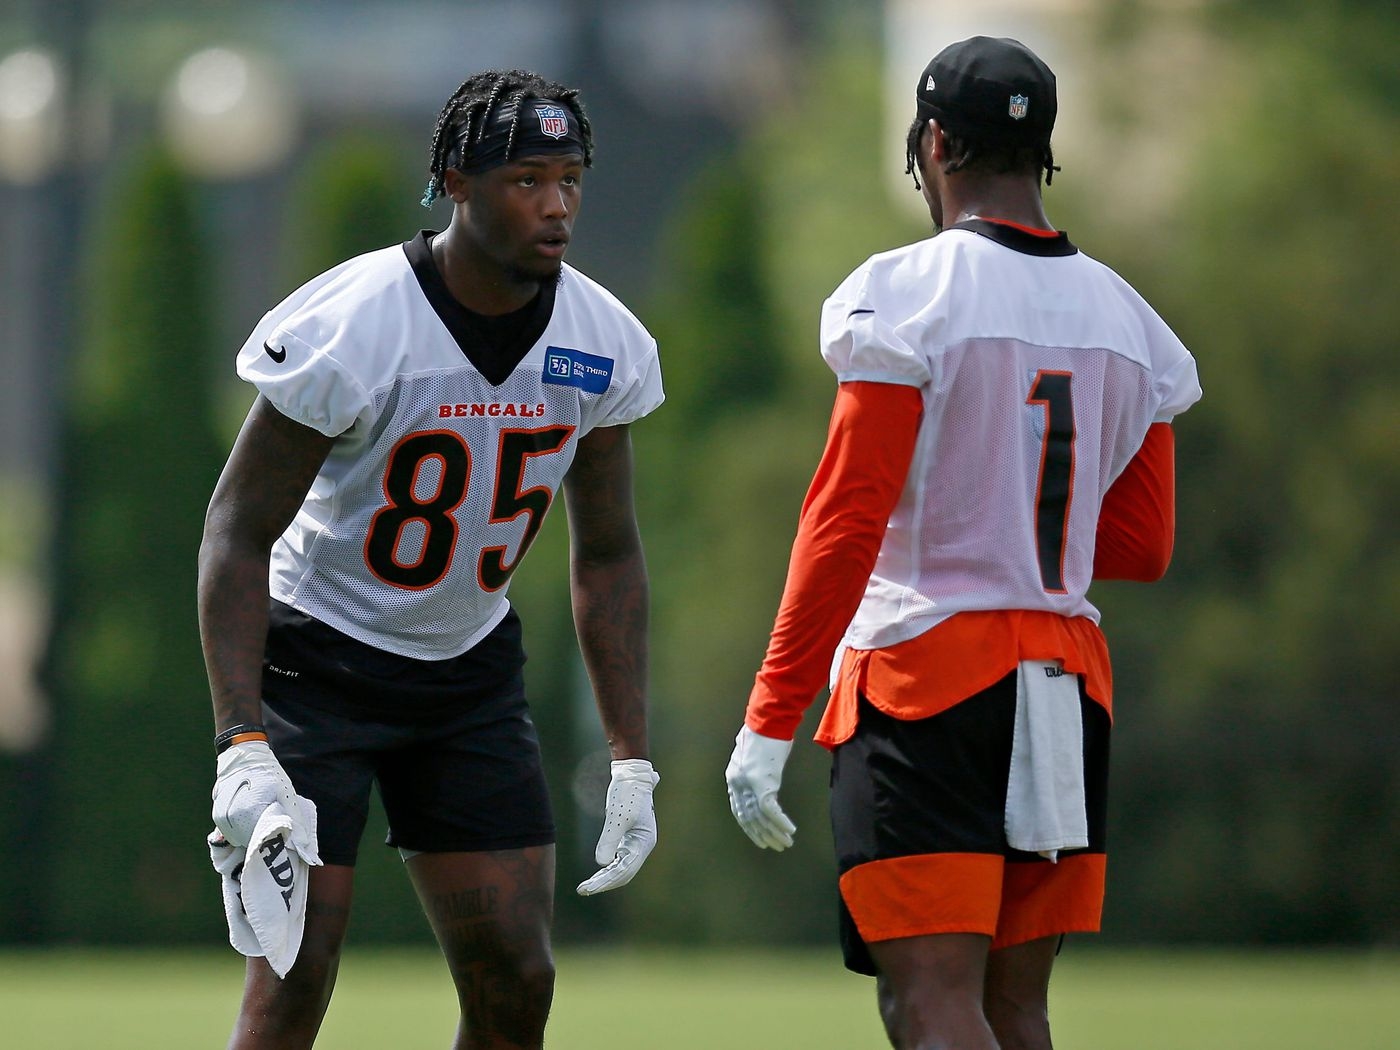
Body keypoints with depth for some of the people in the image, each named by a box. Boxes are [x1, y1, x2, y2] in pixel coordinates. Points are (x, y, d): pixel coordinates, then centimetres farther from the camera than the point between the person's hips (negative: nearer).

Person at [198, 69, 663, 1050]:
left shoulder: (604, 348, -7)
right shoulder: (350, 331, -24)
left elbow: (608, 556, 5)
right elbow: (238, 532, -19)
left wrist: (632, 762, 0)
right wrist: (243, 747, -27)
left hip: (470, 670, 5)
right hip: (316, 662, -5)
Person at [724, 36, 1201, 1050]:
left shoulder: (908, 295, -8)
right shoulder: (1124, 318, 11)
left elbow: (845, 522, -13)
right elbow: (1141, 545, 15)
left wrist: (768, 726, -12)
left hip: (923, 672, -6)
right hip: (1069, 686, 6)